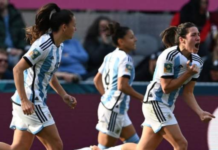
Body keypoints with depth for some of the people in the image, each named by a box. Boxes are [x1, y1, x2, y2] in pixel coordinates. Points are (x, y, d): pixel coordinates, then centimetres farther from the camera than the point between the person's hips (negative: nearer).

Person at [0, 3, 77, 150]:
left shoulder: (58, 46, 10)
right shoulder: (44, 45, -19)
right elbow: (18, 69, -22)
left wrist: (63, 95, 16)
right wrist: (24, 101, -26)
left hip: (36, 101, 10)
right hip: (30, 102, -10)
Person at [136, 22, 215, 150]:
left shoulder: (197, 62, 5)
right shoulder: (169, 56, -19)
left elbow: (188, 92, 7)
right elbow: (166, 87, -17)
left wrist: (200, 112, -7)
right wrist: (188, 74, -18)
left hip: (168, 107, 8)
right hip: (155, 102, -8)